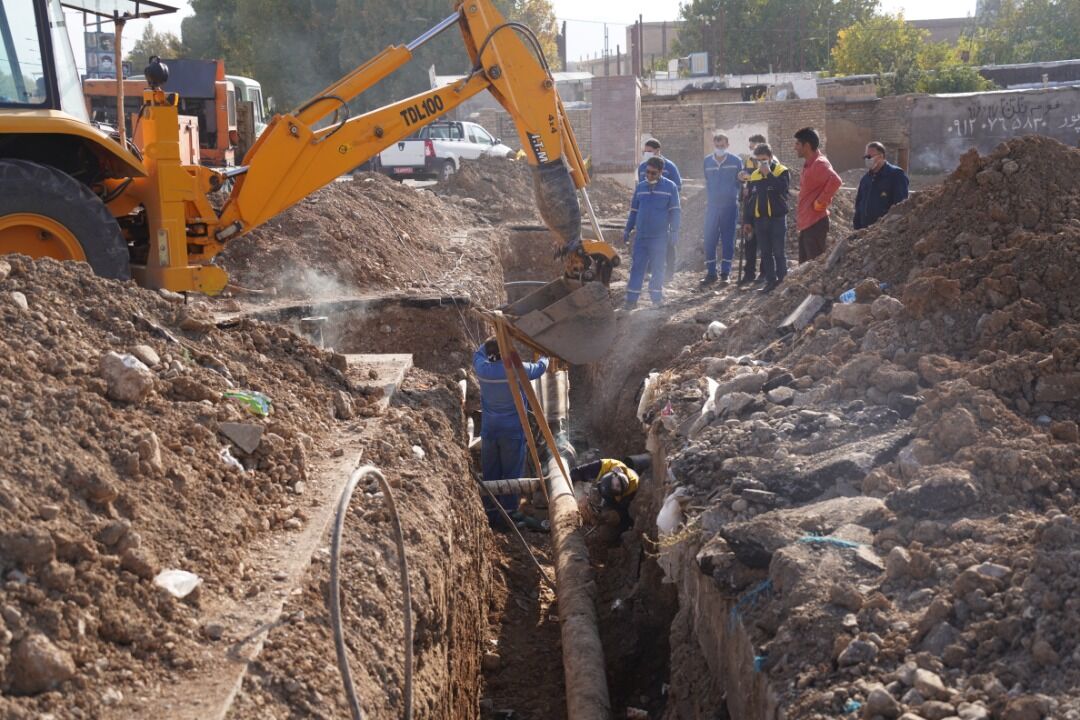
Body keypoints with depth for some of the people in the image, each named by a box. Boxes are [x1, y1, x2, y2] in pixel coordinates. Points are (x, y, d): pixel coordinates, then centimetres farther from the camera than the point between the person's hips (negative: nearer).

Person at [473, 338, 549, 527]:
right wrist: (545, 357, 27)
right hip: (512, 432, -3)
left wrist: (493, 341, 18)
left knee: (489, 475, 11)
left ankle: (491, 516, 16)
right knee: (511, 475, 3)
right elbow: (540, 367, 7)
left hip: (489, 431, 3)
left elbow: (478, 353, 18)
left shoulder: (482, 369, -6)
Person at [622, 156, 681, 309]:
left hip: (660, 236, -3)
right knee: (637, 267, 0)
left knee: (658, 268, 4)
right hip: (641, 235, 3)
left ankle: (657, 297, 14)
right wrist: (627, 230, 16)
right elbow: (633, 210, 17)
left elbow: (675, 211, 1)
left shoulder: (670, 187, -1)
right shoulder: (640, 187, 9)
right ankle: (631, 299, 1)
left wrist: (674, 232, -5)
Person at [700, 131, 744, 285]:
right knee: (709, 239, -2)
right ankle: (711, 273, 5)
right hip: (712, 205, 2)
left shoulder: (735, 160, 0)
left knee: (728, 240, 2)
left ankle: (726, 273, 8)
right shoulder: (707, 161, 5)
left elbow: (741, 182, 8)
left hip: (730, 205, -2)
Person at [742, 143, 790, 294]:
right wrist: (747, 221, 12)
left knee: (778, 252, -3)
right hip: (759, 220, 5)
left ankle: (782, 280, 3)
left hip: (777, 218, -5)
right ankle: (770, 281, 13)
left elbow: (783, 188, -23)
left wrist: (768, 174, -19)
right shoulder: (754, 176, 11)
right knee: (765, 253, 7)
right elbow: (748, 199, 15)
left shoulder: (782, 172, -3)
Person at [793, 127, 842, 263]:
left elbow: (835, 181, -33)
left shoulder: (819, 164, -16)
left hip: (815, 223, -10)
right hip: (806, 223, 10)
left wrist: (820, 202, -23)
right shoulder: (809, 164, 15)